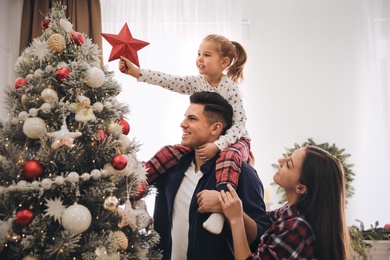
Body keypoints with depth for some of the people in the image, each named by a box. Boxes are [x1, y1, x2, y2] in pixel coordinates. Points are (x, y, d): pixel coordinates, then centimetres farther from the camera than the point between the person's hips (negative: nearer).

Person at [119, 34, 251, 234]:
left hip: (232, 139, -6)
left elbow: (240, 123, -21)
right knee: (169, 152, -9)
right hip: (204, 139, 6)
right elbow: (167, 81, -14)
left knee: (230, 156, -39)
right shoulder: (196, 83, -3)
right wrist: (135, 72, -26)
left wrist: (217, 145, -33)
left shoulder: (230, 88, -17)